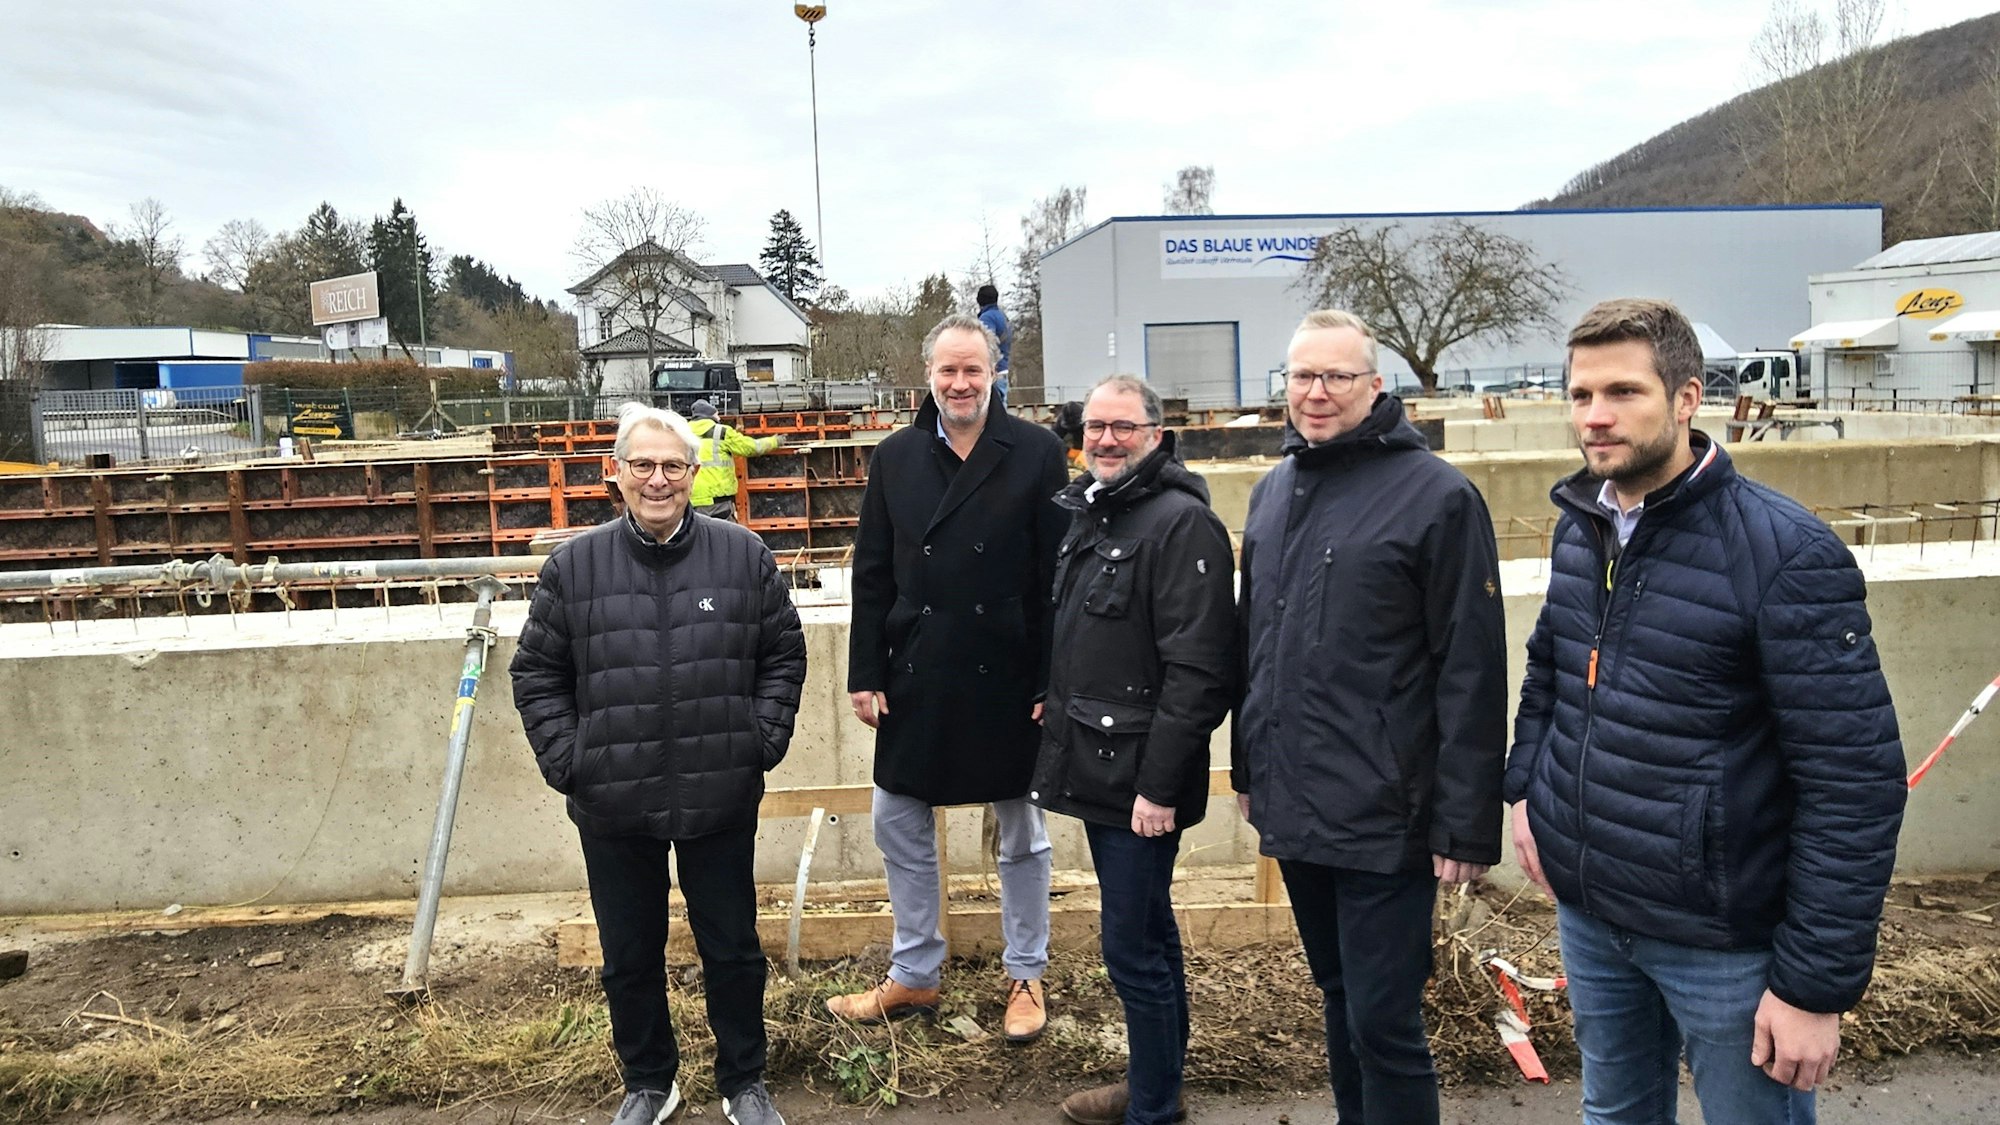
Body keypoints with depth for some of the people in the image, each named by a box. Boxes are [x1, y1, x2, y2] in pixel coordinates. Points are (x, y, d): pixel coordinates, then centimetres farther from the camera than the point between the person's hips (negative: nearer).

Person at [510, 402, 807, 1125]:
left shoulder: (743, 556, -1)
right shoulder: (574, 566, -1)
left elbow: (784, 656, 5)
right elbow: (536, 673, 5)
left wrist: (764, 740, -3)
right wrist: (564, 759, -3)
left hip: (721, 799, 0)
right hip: (612, 807, 1)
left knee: (732, 949, 13)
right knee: (629, 957, 16)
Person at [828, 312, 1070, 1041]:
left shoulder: (1036, 454, -6)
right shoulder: (895, 458, 4)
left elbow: (1057, 576, -8)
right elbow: (872, 574, 4)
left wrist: (1053, 681, -11)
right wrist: (866, 674, 0)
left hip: (1007, 680, -3)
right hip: (915, 679, 3)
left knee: (1022, 835, 12)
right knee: (897, 826, 13)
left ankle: (1026, 976, 31)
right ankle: (914, 976, 31)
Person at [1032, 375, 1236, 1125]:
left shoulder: (1181, 522, -16)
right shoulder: (1088, 514, 11)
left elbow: (1198, 670, -21)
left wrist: (1160, 785, -22)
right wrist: (1055, 705, 16)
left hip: (1139, 781, -9)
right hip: (1097, 772, 9)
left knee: (1133, 948, 0)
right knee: (1147, 933, 20)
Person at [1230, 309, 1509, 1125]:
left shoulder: (1436, 495, -11)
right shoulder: (1273, 492, 9)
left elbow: (1472, 674, -13)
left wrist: (1466, 825, -14)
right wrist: (1248, 767, 17)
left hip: (1383, 820, -6)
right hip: (1294, 811, 6)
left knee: (1383, 1025, 2)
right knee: (1338, 997, 21)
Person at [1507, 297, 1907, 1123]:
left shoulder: (1785, 554, -19)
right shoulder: (1579, 529, 1)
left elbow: (1856, 784, -18)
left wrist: (1818, 983, -17)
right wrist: (1527, 788, 4)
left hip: (1724, 939, -5)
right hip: (1585, 913, 6)